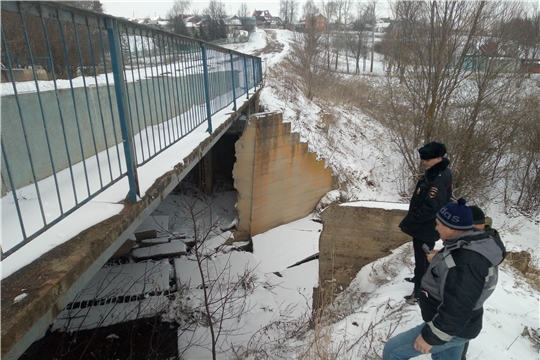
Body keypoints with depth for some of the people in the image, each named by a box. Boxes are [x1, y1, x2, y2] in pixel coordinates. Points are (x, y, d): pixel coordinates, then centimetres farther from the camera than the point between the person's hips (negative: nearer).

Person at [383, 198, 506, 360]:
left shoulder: (465, 262, -33)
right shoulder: (471, 244, -1)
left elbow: (456, 310, -30)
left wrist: (429, 337, -22)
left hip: (452, 329, -10)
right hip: (454, 324, 10)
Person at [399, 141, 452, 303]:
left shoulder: (439, 179, -26)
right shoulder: (435, 173, 6)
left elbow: (431, 208, -30)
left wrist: (412, 220, -20)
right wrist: (413, 219, 13)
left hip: (426, 228, -10)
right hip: (424, 226, 10)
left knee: (422, 258, 2)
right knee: (421, 256, 27)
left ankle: (420, 291, 14)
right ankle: (420, 278, 46)